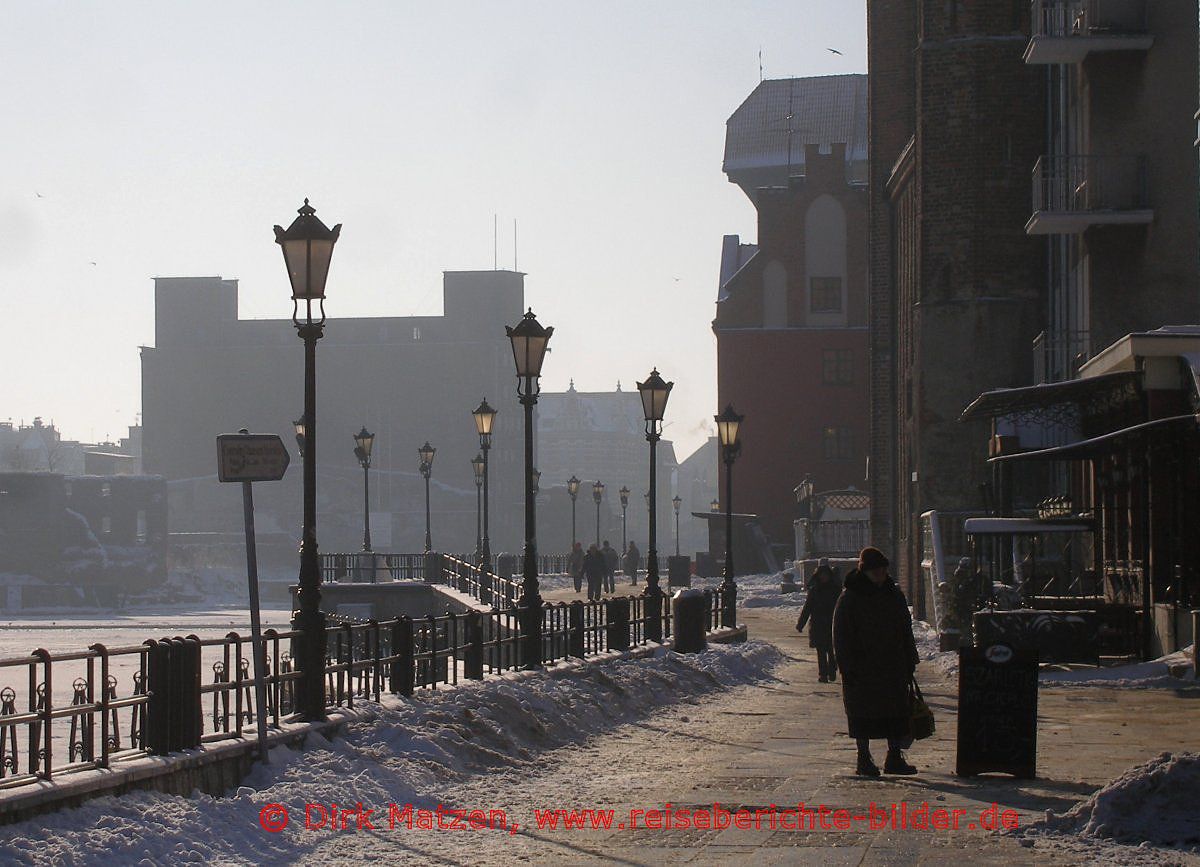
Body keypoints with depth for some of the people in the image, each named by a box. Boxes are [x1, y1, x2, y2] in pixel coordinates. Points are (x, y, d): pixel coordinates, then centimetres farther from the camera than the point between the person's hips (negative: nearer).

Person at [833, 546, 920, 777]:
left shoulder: (894, 595, 10)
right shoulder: (849, 598, -5)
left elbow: (906, 633, 16)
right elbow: (841, 637, -6)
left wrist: (910, 663, 11)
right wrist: (848, 668, -12)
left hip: (893, 668, 5)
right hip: (862, 670, -4)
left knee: (896, 713, 4)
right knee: (864, 714, 1)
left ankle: (895, 757, 12)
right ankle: (864, 760, 10)